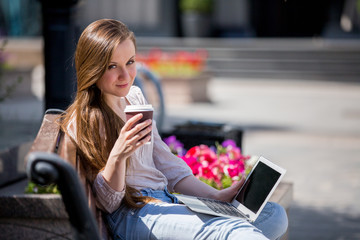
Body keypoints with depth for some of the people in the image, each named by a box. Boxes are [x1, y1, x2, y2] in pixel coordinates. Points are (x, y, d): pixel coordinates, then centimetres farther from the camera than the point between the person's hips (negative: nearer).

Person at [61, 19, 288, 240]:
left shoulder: (135, 96, 14)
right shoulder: (81, 123, -9)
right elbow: (106, 203, -10)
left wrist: (216, 196, 11)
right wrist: (117, 155, -28)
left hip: (166, 201, 9)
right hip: (132, 215, -9)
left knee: (275, 215, -6)